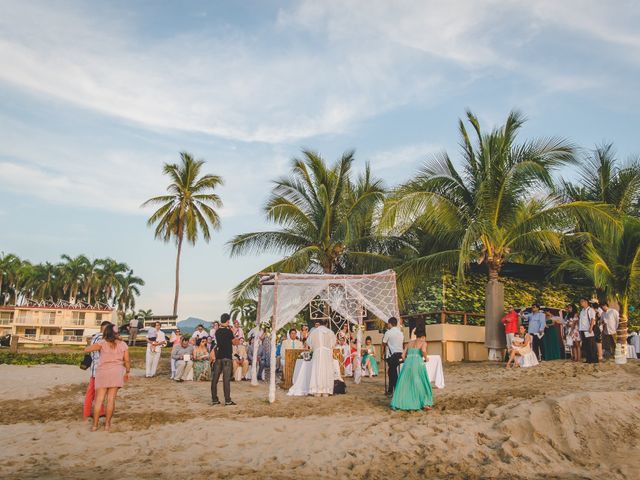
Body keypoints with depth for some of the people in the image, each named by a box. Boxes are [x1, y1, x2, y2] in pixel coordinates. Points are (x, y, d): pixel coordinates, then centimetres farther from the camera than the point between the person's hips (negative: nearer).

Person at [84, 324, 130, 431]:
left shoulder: (102, 343, -3)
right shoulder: (123, 345, 4)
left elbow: (86, 350, -2)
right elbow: (127, 361, 5)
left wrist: (91, 345, 20)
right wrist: (127, 372, 20)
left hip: (103, 372, -1)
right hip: (117, 372, 1)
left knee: (99, 399, 4)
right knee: (111, 399, 3)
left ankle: (95, 425, 6)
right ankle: (107, 424, 6)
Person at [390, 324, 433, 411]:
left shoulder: (410, 343, 22)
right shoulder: (423, 342, 8)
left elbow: (403, 355, 16)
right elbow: (423, 350, -15)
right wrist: (426, 358, 2)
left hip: (407, 363, 4)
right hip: (417, 363, -4)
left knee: (405, 383, 10)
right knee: (422, 383, 8)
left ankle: (399, 403, 8)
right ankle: (425, 403, 6)